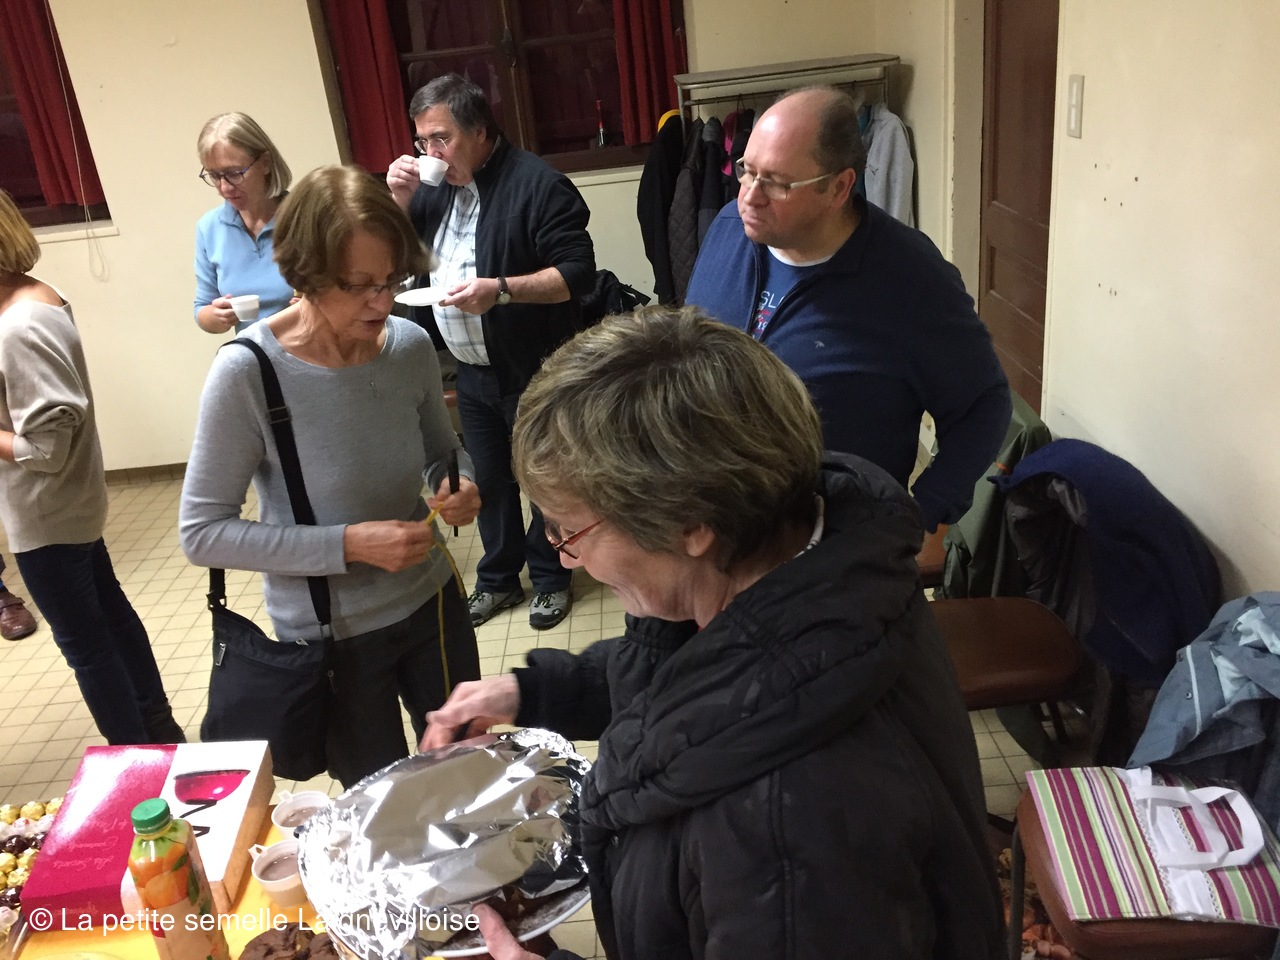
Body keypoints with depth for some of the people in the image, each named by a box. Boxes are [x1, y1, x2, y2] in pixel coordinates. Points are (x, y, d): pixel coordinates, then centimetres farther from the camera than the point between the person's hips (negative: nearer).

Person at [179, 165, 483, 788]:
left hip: (432, 603, 4)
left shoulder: (411, 347, -11)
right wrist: (348, 544, -25)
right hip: (330, 638, -3)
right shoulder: (247, 373, -22)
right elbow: (202, 532, -17)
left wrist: (458, 486, -16)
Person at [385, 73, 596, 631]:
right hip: (471, 371, 6)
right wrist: (399, 202, -7)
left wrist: (500, 289, -31)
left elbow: (579, 273, -21)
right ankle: (498, 579, 33)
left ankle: (550, 578, 28)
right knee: (489, 479, 17)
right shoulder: (435, 184, 6)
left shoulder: (536, 184, -16)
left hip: (533, 371, -6)